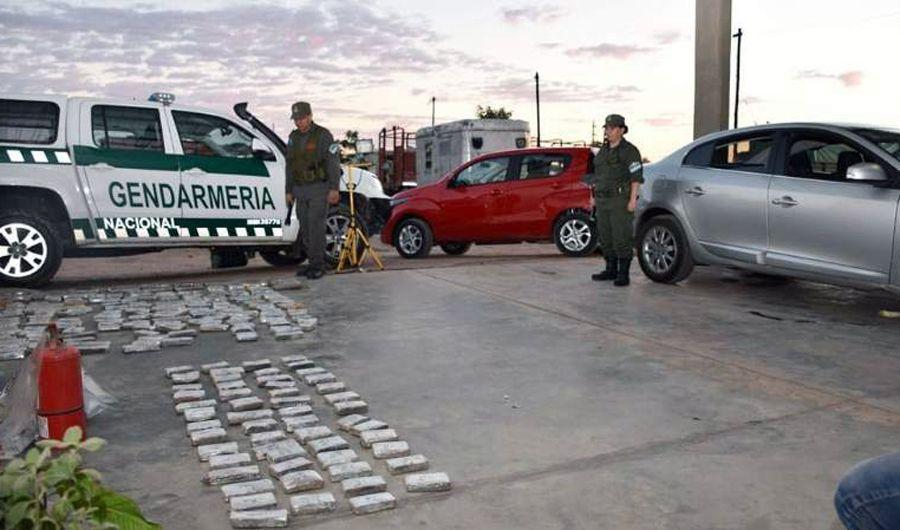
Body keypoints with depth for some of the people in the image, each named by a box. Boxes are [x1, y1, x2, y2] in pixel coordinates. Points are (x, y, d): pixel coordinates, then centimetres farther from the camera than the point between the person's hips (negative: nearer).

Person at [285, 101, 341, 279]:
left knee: (315, 226, -11)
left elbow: (333, 162, -11)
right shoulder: (293, 137, 13)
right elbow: (290, 166, 18)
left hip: (319, 188, -6)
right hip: (300, 190, 6)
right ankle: (313, 262, 13)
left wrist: (334, 188, -18)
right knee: (305, 228, 5)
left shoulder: (323, 135, -6)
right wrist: (288, 191, 15)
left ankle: (318, 265, -6)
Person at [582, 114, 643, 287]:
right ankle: (611, 270, 20)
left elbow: (636, 177, -11)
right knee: (605, 237, 10)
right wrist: (595, 195, 17)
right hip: (603, 200, 7)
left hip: (621, 201, -7)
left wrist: (633, 199, -18)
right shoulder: (603, 150, 17)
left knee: (622, 238, -8)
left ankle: (623, 274, -3)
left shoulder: (629, 150, -6)